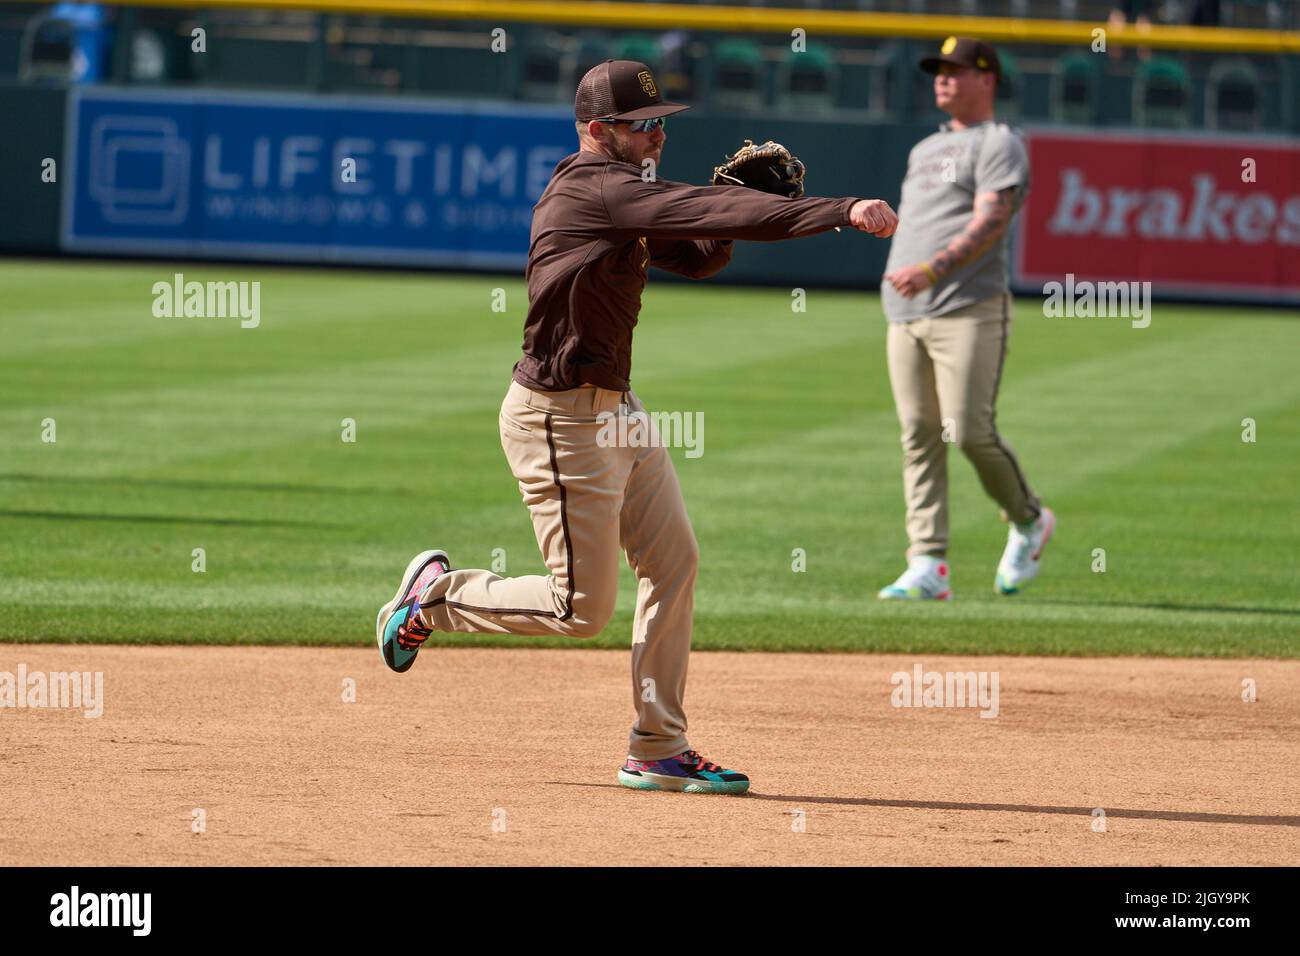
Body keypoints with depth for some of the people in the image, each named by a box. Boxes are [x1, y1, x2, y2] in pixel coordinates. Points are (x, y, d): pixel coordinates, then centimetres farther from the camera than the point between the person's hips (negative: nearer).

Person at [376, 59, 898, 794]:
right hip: (561, 419, -10)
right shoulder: (594, 190, -20)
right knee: (583, 609, -4)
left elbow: (697, 255, 16)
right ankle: (439, 594, 18)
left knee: (674, 562, 7)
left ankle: (660, 750, 12)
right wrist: (843, 212, -34)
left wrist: (735, 209, -6)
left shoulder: (623, 200, 11)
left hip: (616, 408, 10)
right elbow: (705, 212, -30)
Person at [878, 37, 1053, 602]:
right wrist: (900, 280, 14)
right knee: (918, 438, 0)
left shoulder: (999, 146, -1)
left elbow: (990, 222, -15)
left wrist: (932, 269, -27)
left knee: (970, 432, -13)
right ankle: (928, 569, -2)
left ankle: (1029, 522, 13)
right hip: (906, 317, 8)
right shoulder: (925, 151, 25)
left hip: (969, 311, -8)